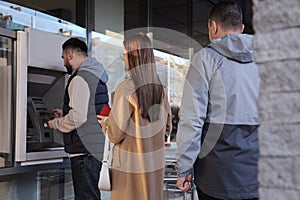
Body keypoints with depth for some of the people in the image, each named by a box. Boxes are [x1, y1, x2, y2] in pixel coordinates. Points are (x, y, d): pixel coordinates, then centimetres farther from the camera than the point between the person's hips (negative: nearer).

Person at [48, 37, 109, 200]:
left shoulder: (79, 79, -14)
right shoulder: (97, 77, 16)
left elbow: (78, 117, -20)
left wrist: (56, 123, -3)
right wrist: (64, 115, 24)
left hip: (84, 150, -10)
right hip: (98, 148, 10)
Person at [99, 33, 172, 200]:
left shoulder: (125, 89, -16)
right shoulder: (160, 89, 0)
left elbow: (115, 134, -14)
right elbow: (167, 127, 6)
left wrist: (105, 124, 6)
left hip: (130, 164, -5)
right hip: (155, 164, 5)